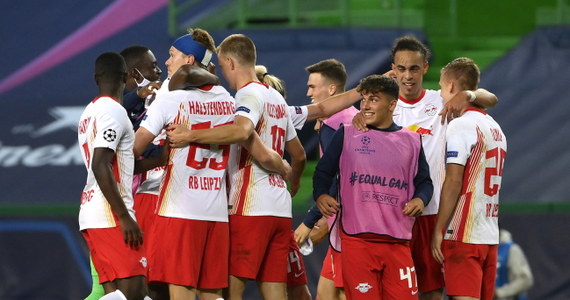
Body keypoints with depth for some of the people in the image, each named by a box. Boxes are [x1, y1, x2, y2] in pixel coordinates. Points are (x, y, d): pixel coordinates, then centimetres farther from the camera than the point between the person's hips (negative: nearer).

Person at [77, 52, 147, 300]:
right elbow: (100, 167, -20)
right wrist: (124, 217, -21)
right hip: (110, 215, -9)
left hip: (91, 212, 9)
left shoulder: (89, 112, 17)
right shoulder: (113, 111, -10)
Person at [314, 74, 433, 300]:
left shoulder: (411, 141, 13)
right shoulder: (346, 135, 8)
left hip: (398, 242, 2)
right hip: (356, 238, -1)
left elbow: (424, 180, 18)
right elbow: (324, 171, 11)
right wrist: (320, 195, -9)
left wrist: (420, 199, -3)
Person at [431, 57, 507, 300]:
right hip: (491, 235, 8)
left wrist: (438, 231, -12)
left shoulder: (460, 126, -10)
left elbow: (453, 182, -15)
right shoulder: (495, 128, 16)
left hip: (464, 235, -8)